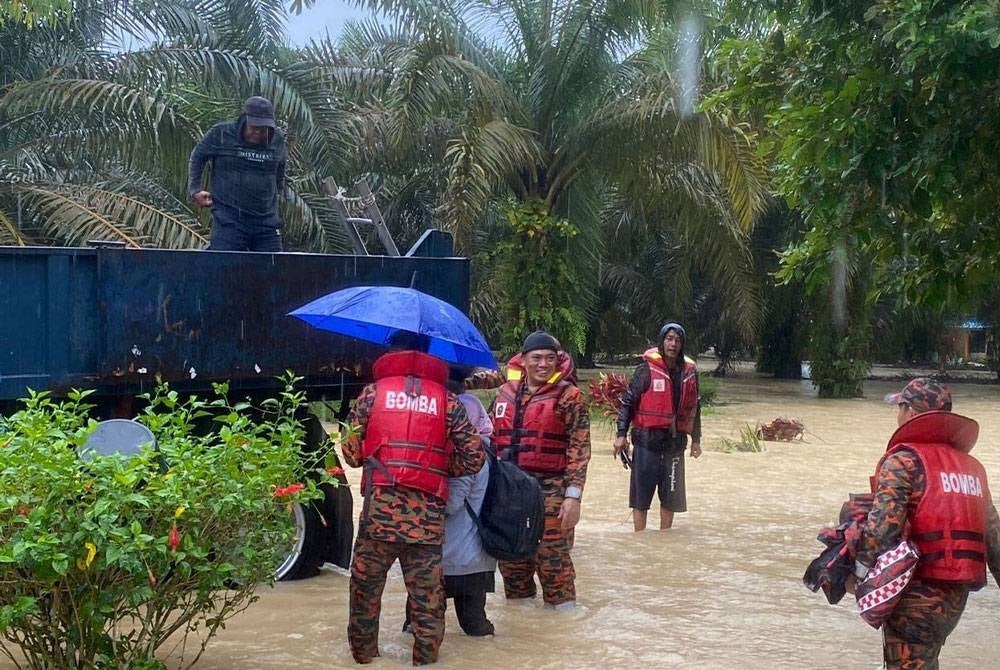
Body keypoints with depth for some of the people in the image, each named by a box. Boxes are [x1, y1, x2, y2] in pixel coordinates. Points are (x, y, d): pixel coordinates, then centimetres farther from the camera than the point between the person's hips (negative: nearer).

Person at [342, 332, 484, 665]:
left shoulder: (372, 392, 6)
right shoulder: (448, 401, 8)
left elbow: (351, 452, 6)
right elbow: (474, 459, 6)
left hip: (379, 510, 0)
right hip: (427, 515, 0)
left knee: (365, 588, 14)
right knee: (428, 598, 8)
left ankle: (363, 654, 22)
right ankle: (426, 659, 13)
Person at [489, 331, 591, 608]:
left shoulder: (568, 396, -3)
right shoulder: (506, 393, 12)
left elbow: (579, 449, -8)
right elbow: (490, 440, 19)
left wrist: (573, 495, -14)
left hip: (549, 492, -5)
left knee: (553, 561, -7)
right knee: (511, 561, 13)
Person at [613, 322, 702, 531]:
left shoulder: (689, 372, 7)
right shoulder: (647, 369, -6)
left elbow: (694, 407, 16)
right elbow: (627, 401, -5)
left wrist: (696, 439, 17)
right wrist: (621, 434, -10)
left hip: (675, 442, 4)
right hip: (647, 441, -4)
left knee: (670, 495, 10)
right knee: (641, 493, 0)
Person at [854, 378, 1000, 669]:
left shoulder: (903, 461, -9)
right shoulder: (971, 466, 13)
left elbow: (883, 523, -20)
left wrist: (860, 572, -12)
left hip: (917, 592, -7)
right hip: (957, 596, 7)